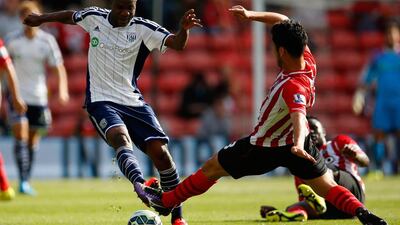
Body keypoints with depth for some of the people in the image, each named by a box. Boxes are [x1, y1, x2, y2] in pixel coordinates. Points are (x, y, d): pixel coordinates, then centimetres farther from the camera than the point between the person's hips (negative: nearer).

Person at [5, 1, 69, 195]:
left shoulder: (47, 41, -2)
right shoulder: (12, 40, -2)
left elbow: (58, 68, -4)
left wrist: (62, 90, -19)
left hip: (39, 97, 1)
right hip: (17, 96, -1)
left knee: (33, 141, 7)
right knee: (21, 137, -14)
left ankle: (27, 181, 19)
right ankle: (23, 182, -17)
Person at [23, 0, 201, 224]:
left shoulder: (142, 28, -3)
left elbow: (178, 44, -16)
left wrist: (184, 29, -37)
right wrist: (41, 18, 37)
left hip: (133, 102, 1)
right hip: (101, 101, -1)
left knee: (160, 151, -12)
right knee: (121, 138, -33)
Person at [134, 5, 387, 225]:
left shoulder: (294, 86, -37)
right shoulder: (308, 60, -14)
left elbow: (299, 115, -55)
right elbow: (284, 21, -2)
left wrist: (298, 145, -72)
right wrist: (252, 15, -11)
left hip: (265, 149, -7)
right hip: (294, 141, 7)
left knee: (212, 169, 8)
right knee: (328, 187, 9)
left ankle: (167, 201, 22)